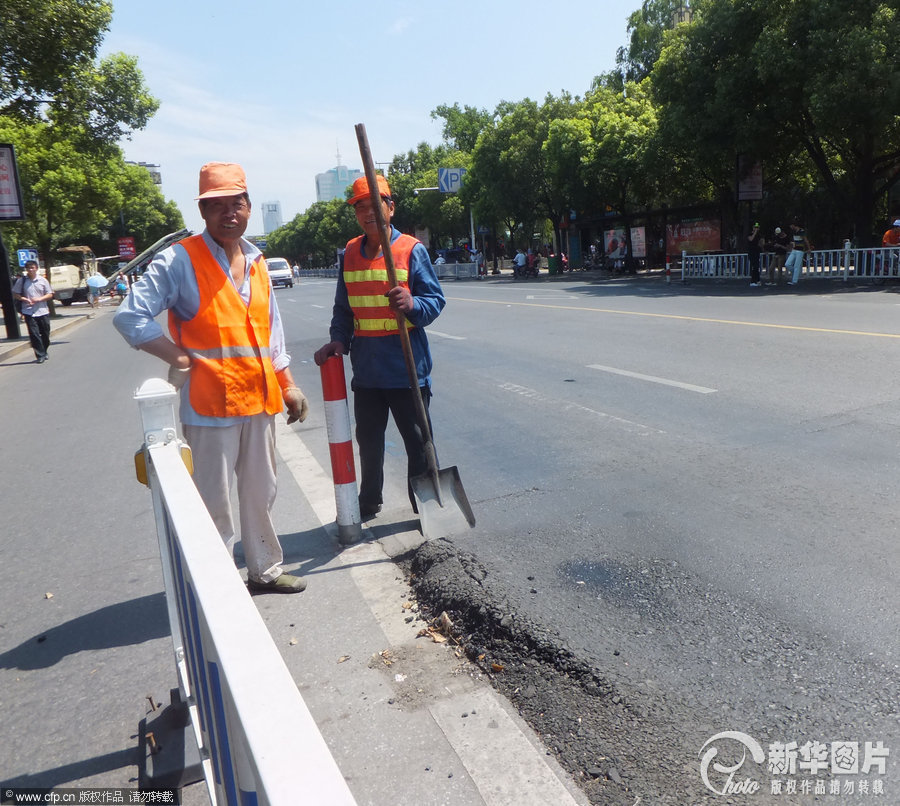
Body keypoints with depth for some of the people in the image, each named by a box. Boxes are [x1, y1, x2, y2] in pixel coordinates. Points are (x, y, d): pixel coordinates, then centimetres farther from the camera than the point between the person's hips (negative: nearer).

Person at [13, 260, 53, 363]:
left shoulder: (43, 280, 4)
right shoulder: (21, 281, 2)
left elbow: (50, 295, 5)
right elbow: (15, 294, 5)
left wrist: (39, 299, -12)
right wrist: (25, 299, -13)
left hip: (43, 311, 1)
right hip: (29, 312, -1)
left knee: (45, 333, 9)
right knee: (34, 334, -7)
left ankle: (44, 351, 31)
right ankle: (40, 355, -3)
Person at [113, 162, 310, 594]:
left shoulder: (257, 263, 12)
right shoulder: (180, 260, -8)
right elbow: (129, 317, -13)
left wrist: (288, 384, 15)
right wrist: (182, 359, -12)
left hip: (259, 398, 6)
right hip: (209, 401, -6)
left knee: (260, 492, 16)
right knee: (213, 501, 4)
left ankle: (265, 570, 32)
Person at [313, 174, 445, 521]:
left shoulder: (411, 249, -6)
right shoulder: (351, 253, 9)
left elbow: (436, 300, -8)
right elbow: (343, 308, 16)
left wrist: (413, 304, -28)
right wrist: (338, 340, 1)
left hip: (407, 366, -5)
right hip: (366, 366, 5)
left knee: (417, 441, 5)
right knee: (368, 440, 18)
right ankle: (369, 503, 36)